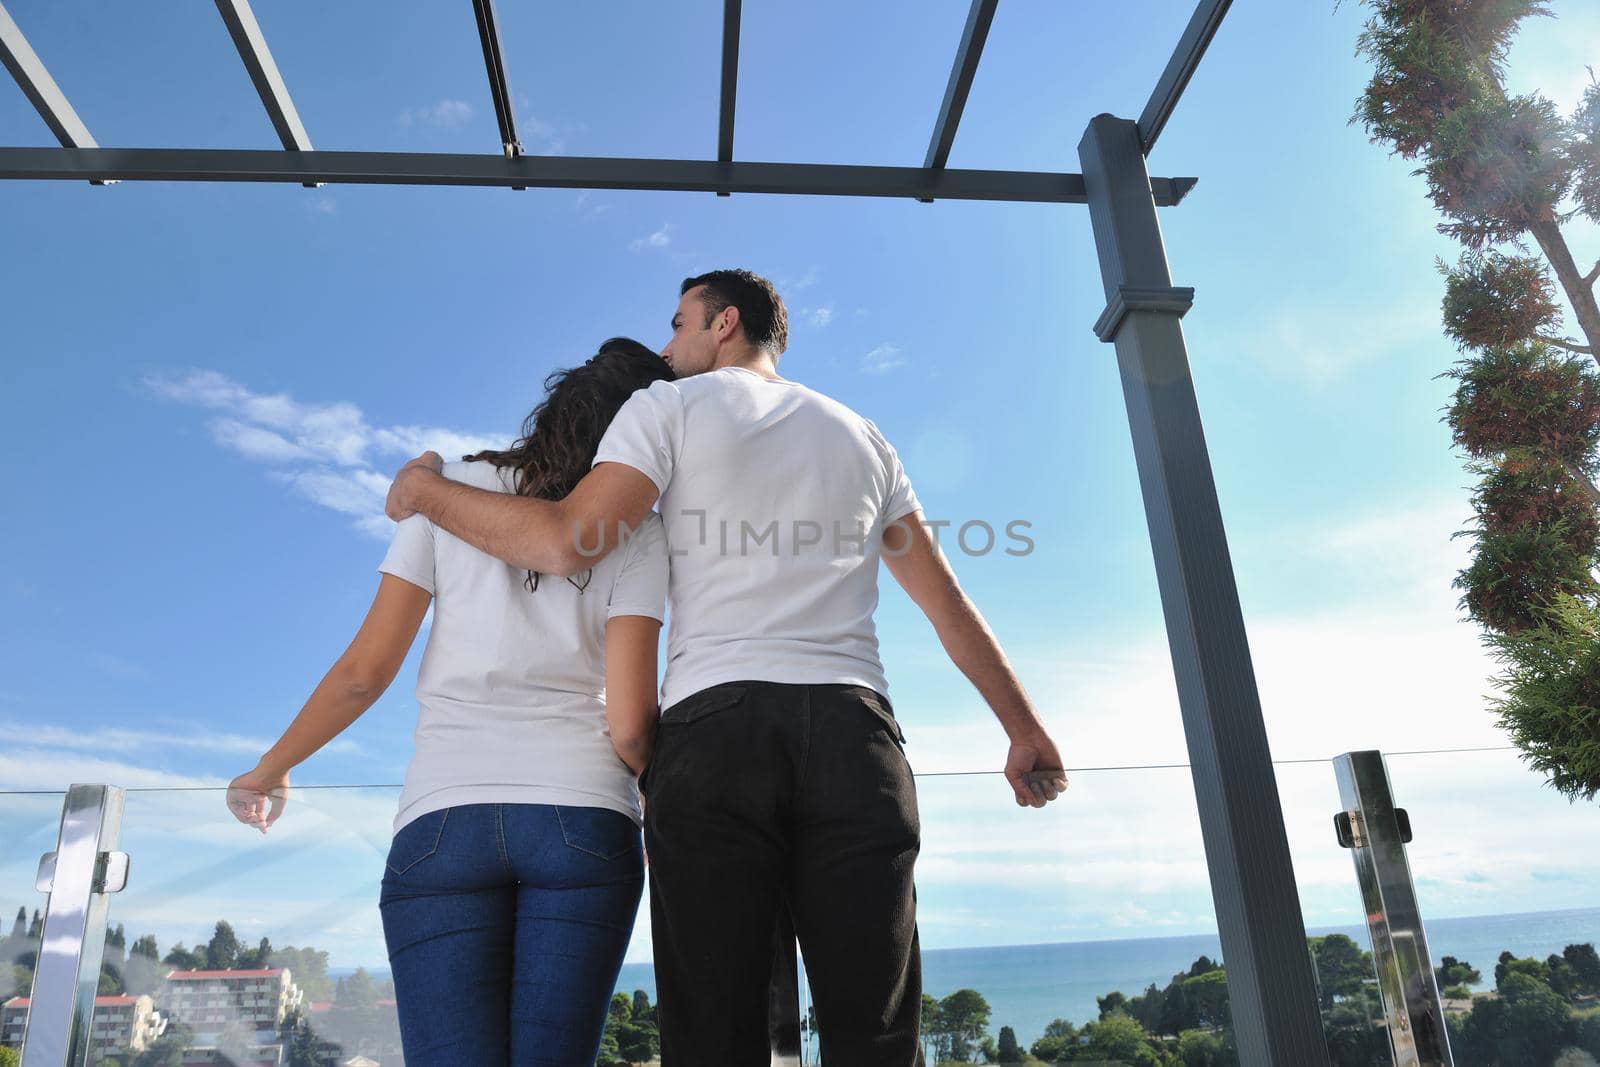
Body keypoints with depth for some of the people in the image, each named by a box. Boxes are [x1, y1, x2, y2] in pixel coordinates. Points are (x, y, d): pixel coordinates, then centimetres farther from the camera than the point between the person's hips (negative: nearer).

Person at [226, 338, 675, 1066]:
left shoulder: (448, 488, 9)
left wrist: (270, 770, 22)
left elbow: (366, 669, 6)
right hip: (583, 821, 0)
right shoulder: (637, 536, 5)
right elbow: (629, 723, -4)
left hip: (442, 822, 1)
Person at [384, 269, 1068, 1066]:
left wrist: (428, 492, 14)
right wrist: (1024, 728, 27)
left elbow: (567, 541, -2)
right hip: (852, 727, 4)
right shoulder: (858, 434, 25)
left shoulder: (669, 406, 11)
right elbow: (946, 598, 22)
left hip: (714, 723, -3)